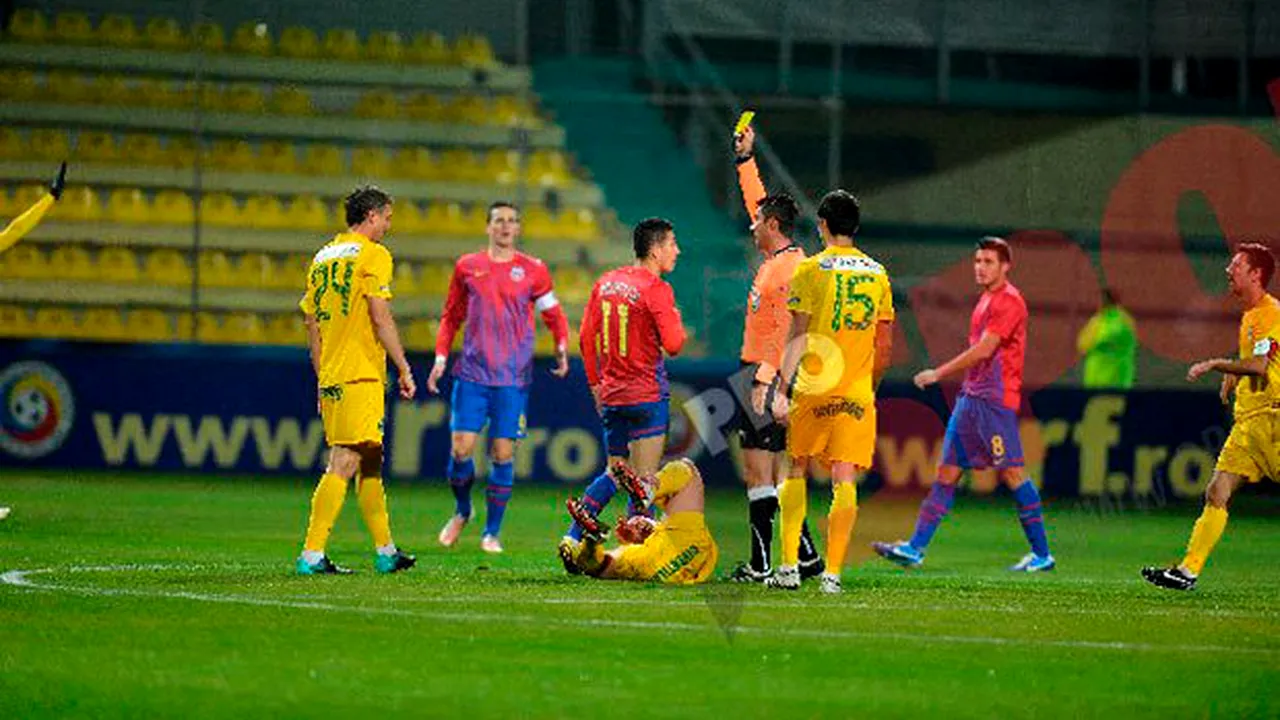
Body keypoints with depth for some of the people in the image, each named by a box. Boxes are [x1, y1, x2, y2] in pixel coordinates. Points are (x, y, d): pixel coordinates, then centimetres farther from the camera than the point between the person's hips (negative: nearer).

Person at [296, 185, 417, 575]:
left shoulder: (323, 258, 16)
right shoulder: (372, 254, -6)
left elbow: (312, 326, 17)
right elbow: (380, 317, -13)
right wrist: (404, 369, -8)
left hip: (330, 378, 8)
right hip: (361, 375, -8)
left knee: (370, 462, 16)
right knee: (344, 463, -10)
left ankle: (385, 551, 23)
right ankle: (312, 554, -16)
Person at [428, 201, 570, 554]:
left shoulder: (533, 271, 4)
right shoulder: (467, 267, 7)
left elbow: (554, 315, 12)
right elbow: (451, 317, 16)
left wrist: (561, 349, -5)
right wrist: (441, 357, 6)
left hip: (513, 378, -1)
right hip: (472, 374, 1)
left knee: (503, 455, -2)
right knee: (461, 448, -5)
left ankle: (492, 532, 8)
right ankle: (462, 511, 22)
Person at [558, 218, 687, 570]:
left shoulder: (607, 282, 8)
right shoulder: (656, 290, -13)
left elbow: (586, 336, 11)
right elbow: (673, 345, -16)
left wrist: (596, 383, 19)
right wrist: (676, 320, 5)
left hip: (611, 395, 7)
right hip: (647, 395, -7)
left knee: (616, 472, 16)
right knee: (644, 479, -1)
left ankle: (572, 538, 7)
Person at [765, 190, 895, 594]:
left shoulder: (810, 270, -4)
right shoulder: (877, 273, 8)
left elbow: (798, 337, -8)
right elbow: (885, 345, 10)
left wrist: (782, 390, -7)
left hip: (813, 389, -2)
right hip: (857, 393, 2)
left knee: (796, 470, 11)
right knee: (844, 480, 1)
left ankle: (789, 565, 4)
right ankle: (833, 572, -4)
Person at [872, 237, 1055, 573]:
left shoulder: (1008, 301, -11)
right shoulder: (986, 300, 18)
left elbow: (984, 350, -19)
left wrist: (939, 373, -16)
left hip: (995, 400, -9)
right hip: (970, 396, 9)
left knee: (1011, 472, -6)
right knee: (947, 472, 5)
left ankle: (1041, 554, 0)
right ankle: (915, 548, 4)